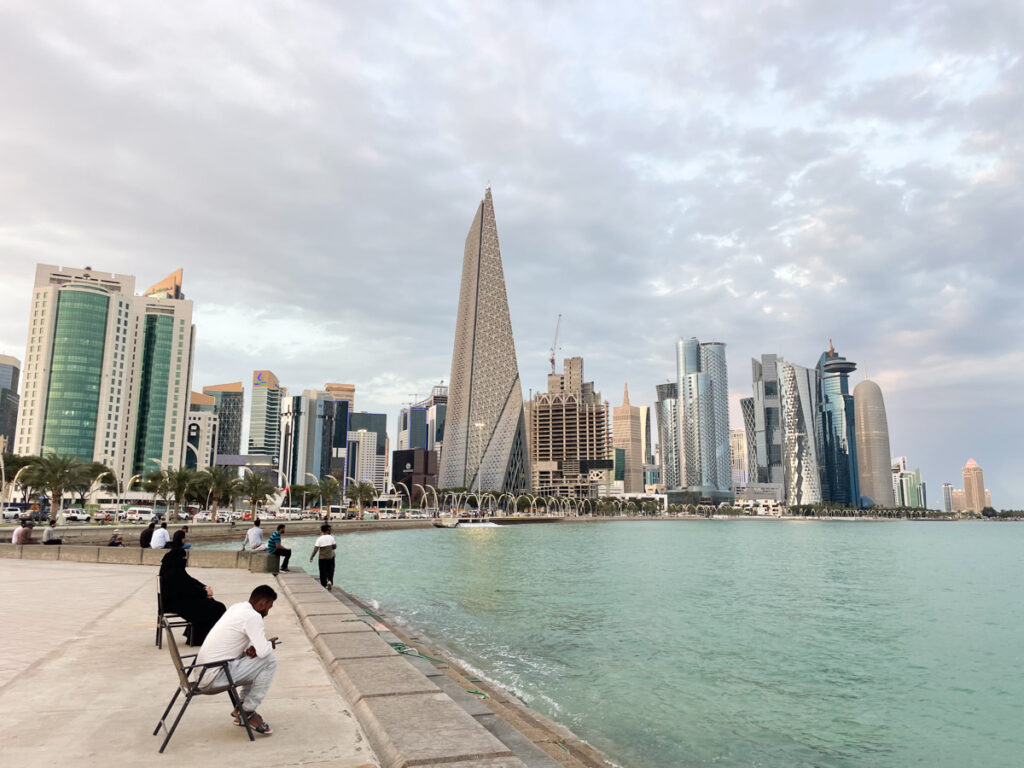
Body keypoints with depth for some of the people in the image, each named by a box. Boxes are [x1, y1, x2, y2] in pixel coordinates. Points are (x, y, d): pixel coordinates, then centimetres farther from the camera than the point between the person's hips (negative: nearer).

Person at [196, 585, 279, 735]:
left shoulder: (237, 607, 11)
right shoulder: (253, 617, -17)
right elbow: (263, 651, -22)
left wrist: (250, 648, 1)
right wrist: (270, 644, 0)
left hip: (203, 671, 10)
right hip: (215, 677, -10)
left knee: (256, 661, 19)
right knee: (269, 661, -8)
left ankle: (242, 708, 19)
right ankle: (248, 712, 1)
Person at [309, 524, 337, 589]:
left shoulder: (319, 539, -13)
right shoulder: (331, 537, -5)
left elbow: (315, 549, -14)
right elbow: (335, 546, -1)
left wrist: (311, 557, -6)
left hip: (322, 558, -2)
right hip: (331, 557, 2)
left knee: (323, 572, 10)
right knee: (330, 571, 14)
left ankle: (324, 585, 15)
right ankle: (330, 581, -7)